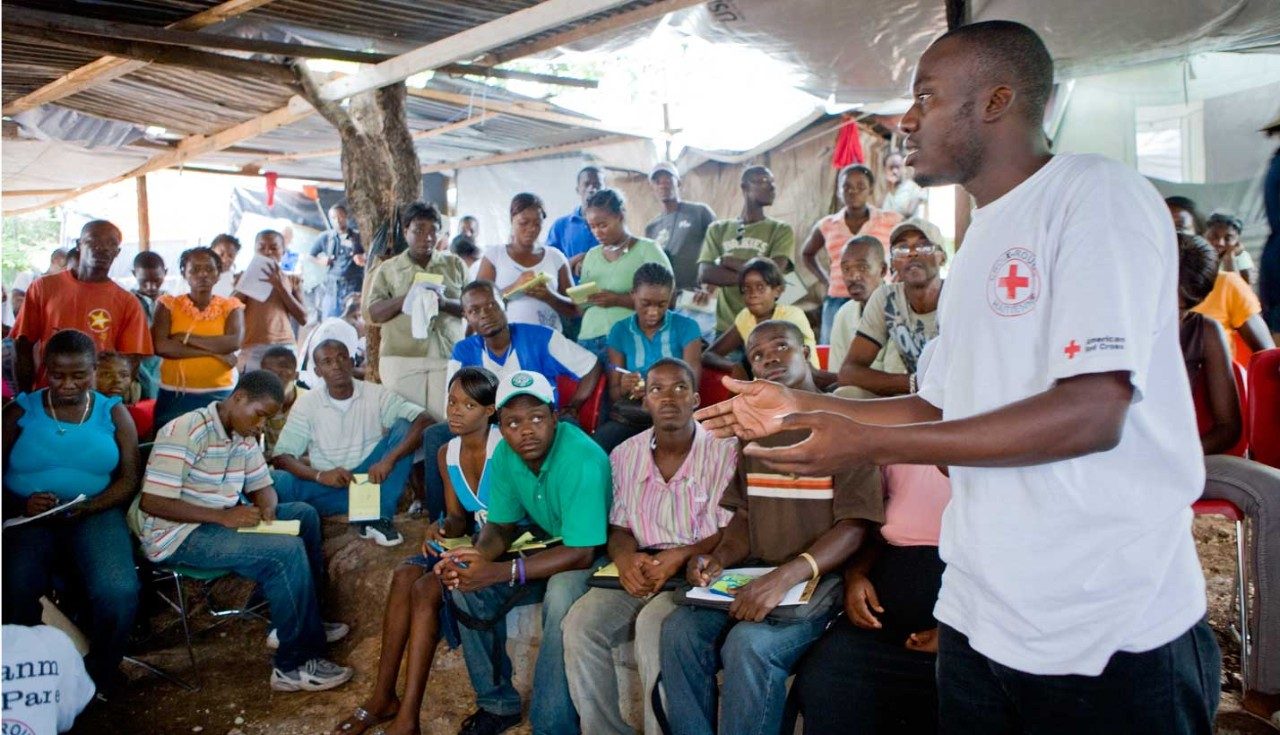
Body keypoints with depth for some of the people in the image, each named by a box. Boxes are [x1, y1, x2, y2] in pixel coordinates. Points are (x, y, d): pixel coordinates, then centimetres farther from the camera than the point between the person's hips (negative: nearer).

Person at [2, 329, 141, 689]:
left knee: (118, 592, -28)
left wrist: (85, 507, -16)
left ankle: (102, 672, 1)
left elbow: (128, 479, 2)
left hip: (96, 514, 0)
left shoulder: (114, 414, 8)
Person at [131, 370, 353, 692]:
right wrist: (222, 516, -28)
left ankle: (303, 622, 13)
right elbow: (151, 502, -24)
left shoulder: (245, 436, 6)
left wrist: (267, 508, -10)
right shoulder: (187, 432, -20)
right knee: (288, 553, -23)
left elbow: (262, 486, 15)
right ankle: (295, 665, -13)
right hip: (178, 535, -9)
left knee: (304, 514, 6)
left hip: (222, 520, 9)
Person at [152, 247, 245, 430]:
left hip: (219, 394, 0)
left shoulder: (230, 306, 5)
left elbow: (234, 342, -12)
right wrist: (214, 351, -13)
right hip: (175, 395, 0)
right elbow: (160, 346, -11)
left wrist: (186, 337, -12)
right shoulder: (169, 304, 4)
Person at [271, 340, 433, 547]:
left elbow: (425, 420, -17)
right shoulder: (306, 404, -1)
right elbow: (280, 456, -7)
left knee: (404, 427, -21)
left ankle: (379, 517, -23)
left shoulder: (377, 394, -4)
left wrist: (390, 459, -30)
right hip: (326, 484, 0)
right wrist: (320, 475, -26)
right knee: (276, 482, -27)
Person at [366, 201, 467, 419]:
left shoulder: (455, 264, 14)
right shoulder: (388, 269, 12)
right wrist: (406, 299, -14)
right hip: (401, 358, 0)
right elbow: (374, 314, 4)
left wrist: (445, 303, -12)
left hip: (448, 357, 1)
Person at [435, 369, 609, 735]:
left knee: (562, 596, -37)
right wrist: (477, 554, -23)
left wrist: (501, 572, -37)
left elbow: (581, 553, -31)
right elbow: (501, 525, 1)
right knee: (467, 584, -11)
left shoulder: (582, 460, -30)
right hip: (546, 544, 7)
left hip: (595, 553, -7)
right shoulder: (505, 455, -8)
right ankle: (497, 702, 6)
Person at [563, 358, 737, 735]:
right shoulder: (624, 455, 11)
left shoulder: (725, 450, -4)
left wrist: (680, 556, -22)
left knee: (653, 625, -34)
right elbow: (618, 527, 12)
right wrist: (625, 558, -12)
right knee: (581, 622, -22)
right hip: (638, 570, 4)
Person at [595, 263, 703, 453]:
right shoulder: (620, 331, 7)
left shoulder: (686, 327, 3)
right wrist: (624, 389, -18)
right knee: (598, 444, -30)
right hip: (628, 417, 1)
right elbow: (613, 393, 7)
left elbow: (691, 384, -4)